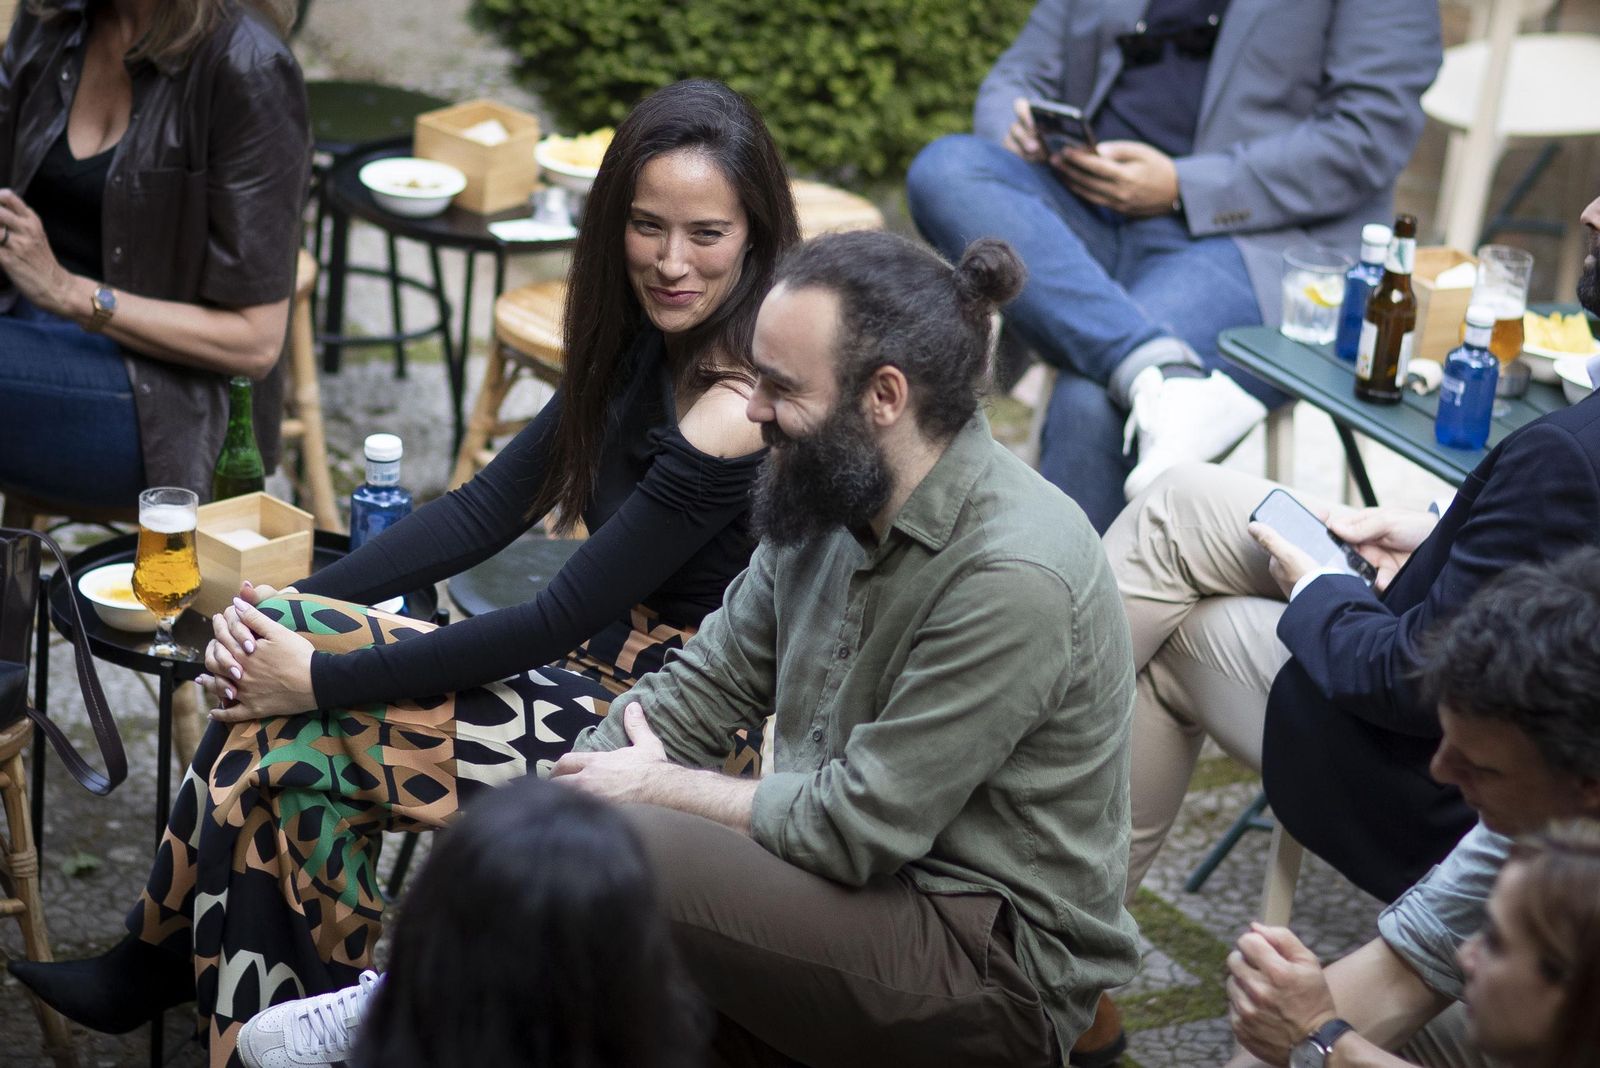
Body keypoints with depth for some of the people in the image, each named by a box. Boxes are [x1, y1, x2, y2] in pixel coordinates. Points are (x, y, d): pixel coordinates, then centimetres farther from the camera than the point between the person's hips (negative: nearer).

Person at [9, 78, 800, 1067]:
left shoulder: (733, 412, -23)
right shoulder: (645, 347, 4)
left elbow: (557, 621, -21)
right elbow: (487, 510, 5)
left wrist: (324, 678, -16)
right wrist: (287, 611, -6)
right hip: (603, 669, 8)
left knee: (294, 737, -12)